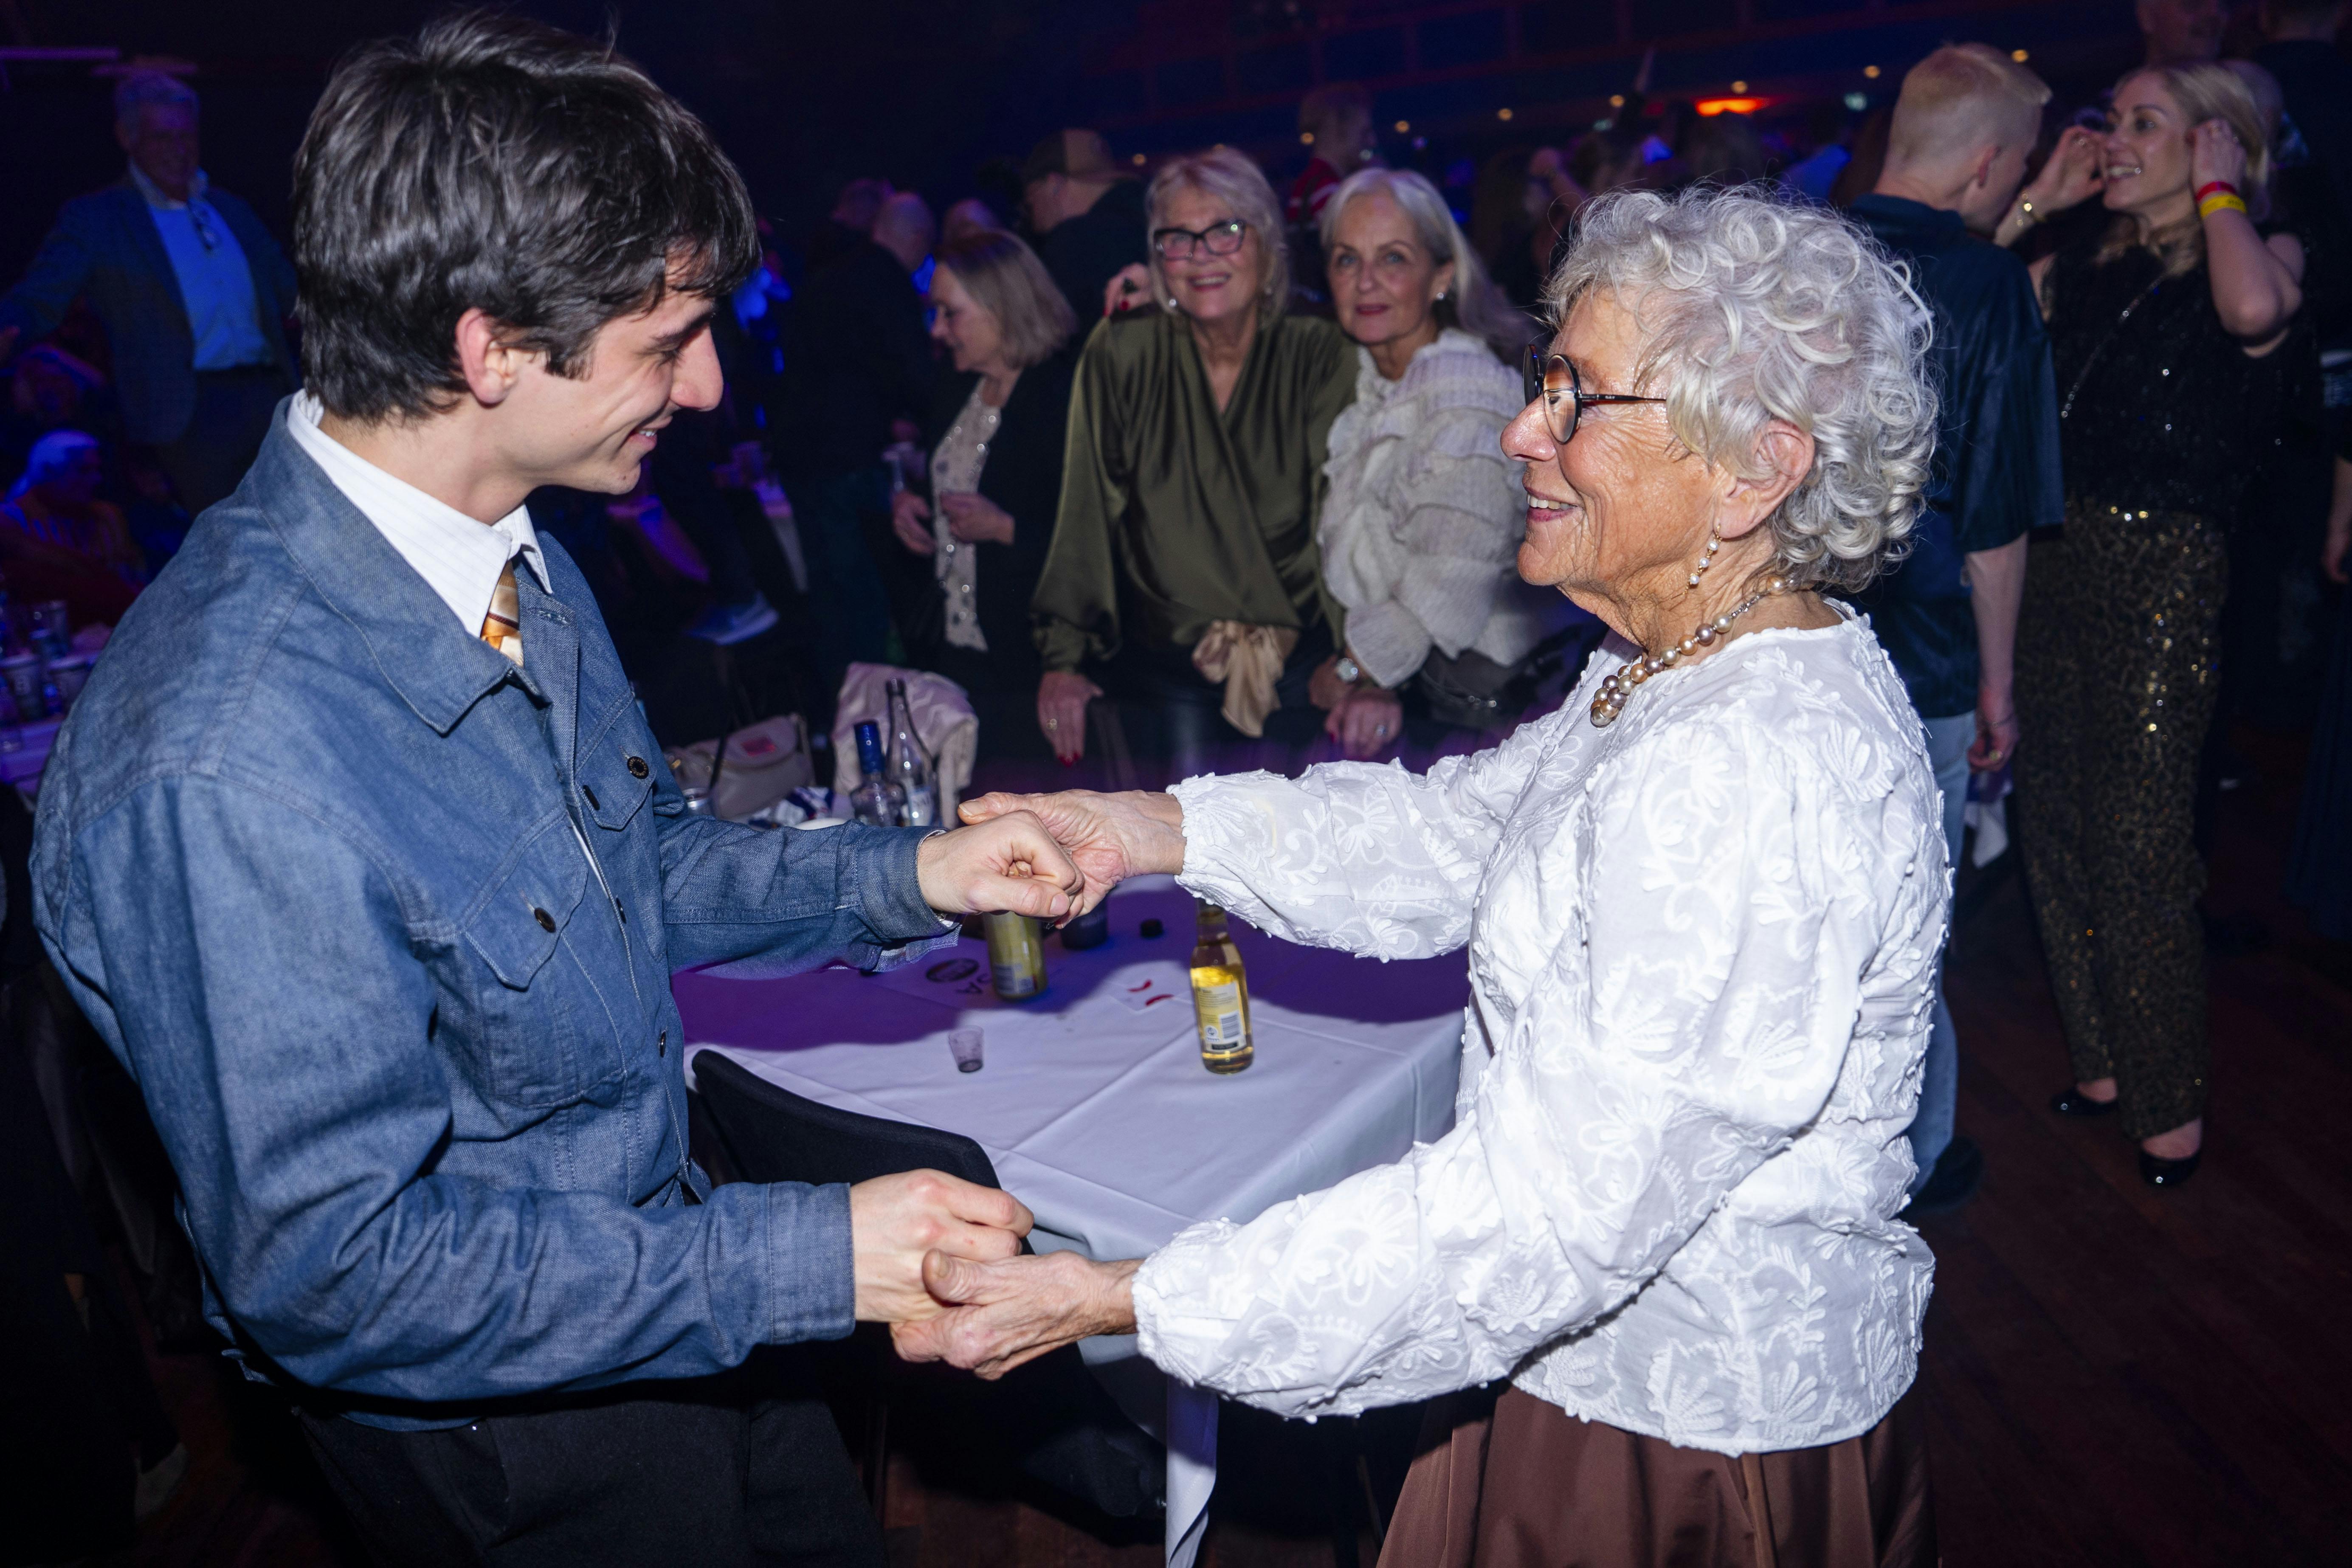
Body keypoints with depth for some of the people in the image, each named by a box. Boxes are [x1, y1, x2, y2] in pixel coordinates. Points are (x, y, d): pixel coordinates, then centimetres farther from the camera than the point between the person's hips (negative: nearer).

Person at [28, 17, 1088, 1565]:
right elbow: (331, 1272, -27)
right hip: (501, 1438, -7)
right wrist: (804, 1257, -27)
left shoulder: (517, 560, -7)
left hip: (665, 1281, 7)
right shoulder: (225, 776, -34)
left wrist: (898, 876, -6)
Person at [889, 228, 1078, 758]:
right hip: (956, 650, 8)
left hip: (1031, 660, -8)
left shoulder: (1065, 394, -16)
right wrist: (904, 502, 7)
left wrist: (1003, 528, -24)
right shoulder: (959, 393, 12)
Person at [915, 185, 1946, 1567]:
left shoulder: (1749, 788, -33)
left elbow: (1551, 1216, -33)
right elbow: (1465, 830, 5)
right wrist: (1164, 828, -6)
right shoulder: (1689, 670, 0)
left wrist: (1129, 1302, -30)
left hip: (1698, 1448, -8)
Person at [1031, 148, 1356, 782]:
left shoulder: (1320, 356, -5)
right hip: (1162, 670, 0)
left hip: (1299, 669, 0)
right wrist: (1062, 659, -10)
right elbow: (1085, 516, -4)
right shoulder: (1121, 355, -4)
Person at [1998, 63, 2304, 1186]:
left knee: (2139, 848, 1)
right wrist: (2036, 203, 6)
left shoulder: (2264, 251, -4)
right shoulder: (2092, 266, 12)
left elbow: (2255, 307, -28)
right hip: (2060, 562, 6)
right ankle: (2102, 1059, 32)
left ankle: (2171, 1102, 20)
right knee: (2056, 828, 13)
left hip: (2164, 579, -6)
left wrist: (2217, 191, -12)